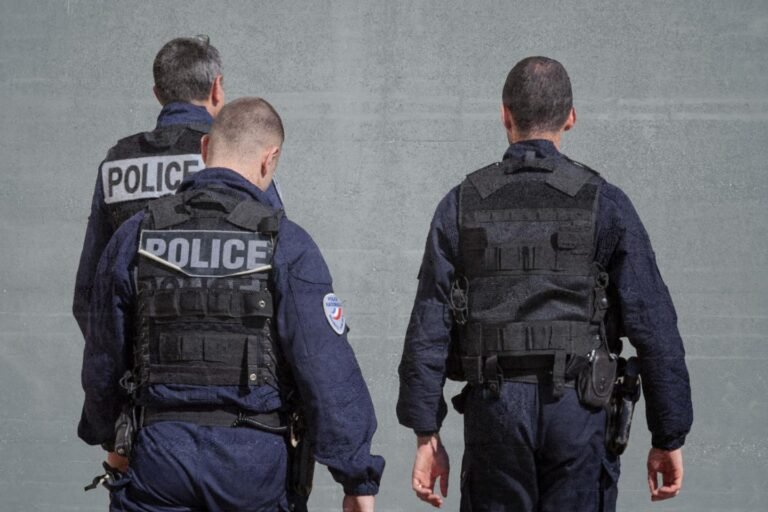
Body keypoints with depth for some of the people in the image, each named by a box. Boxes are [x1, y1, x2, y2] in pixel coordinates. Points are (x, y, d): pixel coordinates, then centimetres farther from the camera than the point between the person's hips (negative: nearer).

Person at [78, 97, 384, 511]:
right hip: (255, 460, -1)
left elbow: (103, 357, 12)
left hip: (159, 453, 1)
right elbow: (328, 371, -11)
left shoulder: (135, 236, 3)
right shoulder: (287, 245, -7)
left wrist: (109, 438, 29)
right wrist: (358, 478, -5)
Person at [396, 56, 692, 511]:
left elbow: (428, 328, 1)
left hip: (495, 407, 1)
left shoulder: (462, 205, 4)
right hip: (578, 409, -1)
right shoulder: (605, 204, -1)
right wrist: (670, 438, 2)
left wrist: (427, 435, 6)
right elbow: (654, 326, -4)